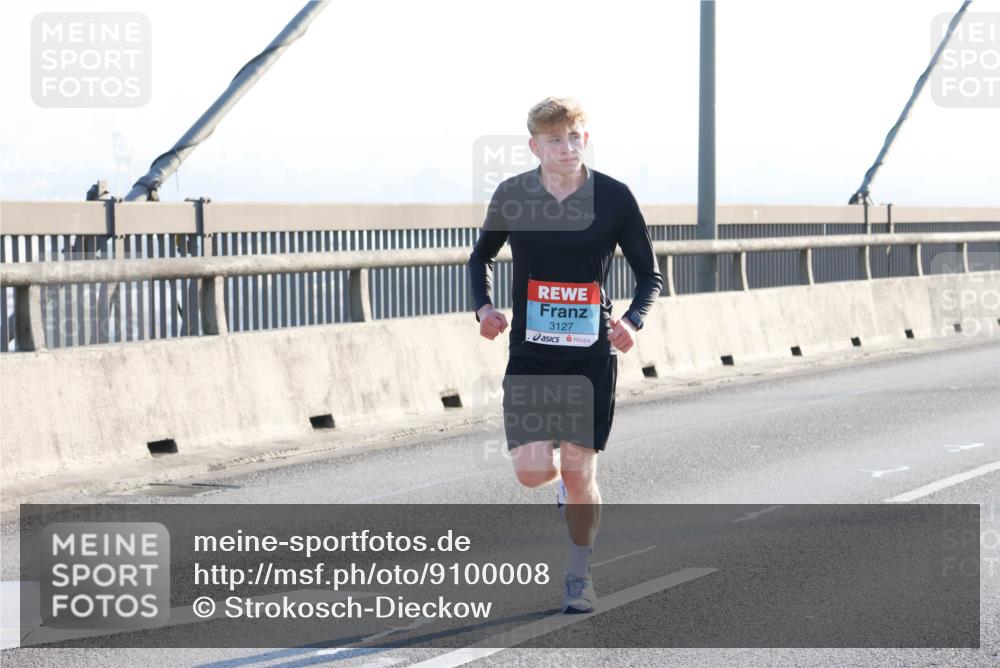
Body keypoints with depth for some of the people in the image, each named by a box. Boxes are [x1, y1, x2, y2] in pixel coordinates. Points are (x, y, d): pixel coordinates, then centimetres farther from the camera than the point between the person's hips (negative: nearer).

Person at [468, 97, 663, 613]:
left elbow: (649, 274, 4)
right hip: (530, 353, 1)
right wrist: (484, 306, -1)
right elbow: (481, 256, 17)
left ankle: (580, 575, 20)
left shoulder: (613, 197, -4)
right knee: (533, 471, -10)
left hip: (591, 355, -1)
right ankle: (563, 480, 29)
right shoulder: (512, 196, 0)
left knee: (579, 472, -2)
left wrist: (632, 320, -14)